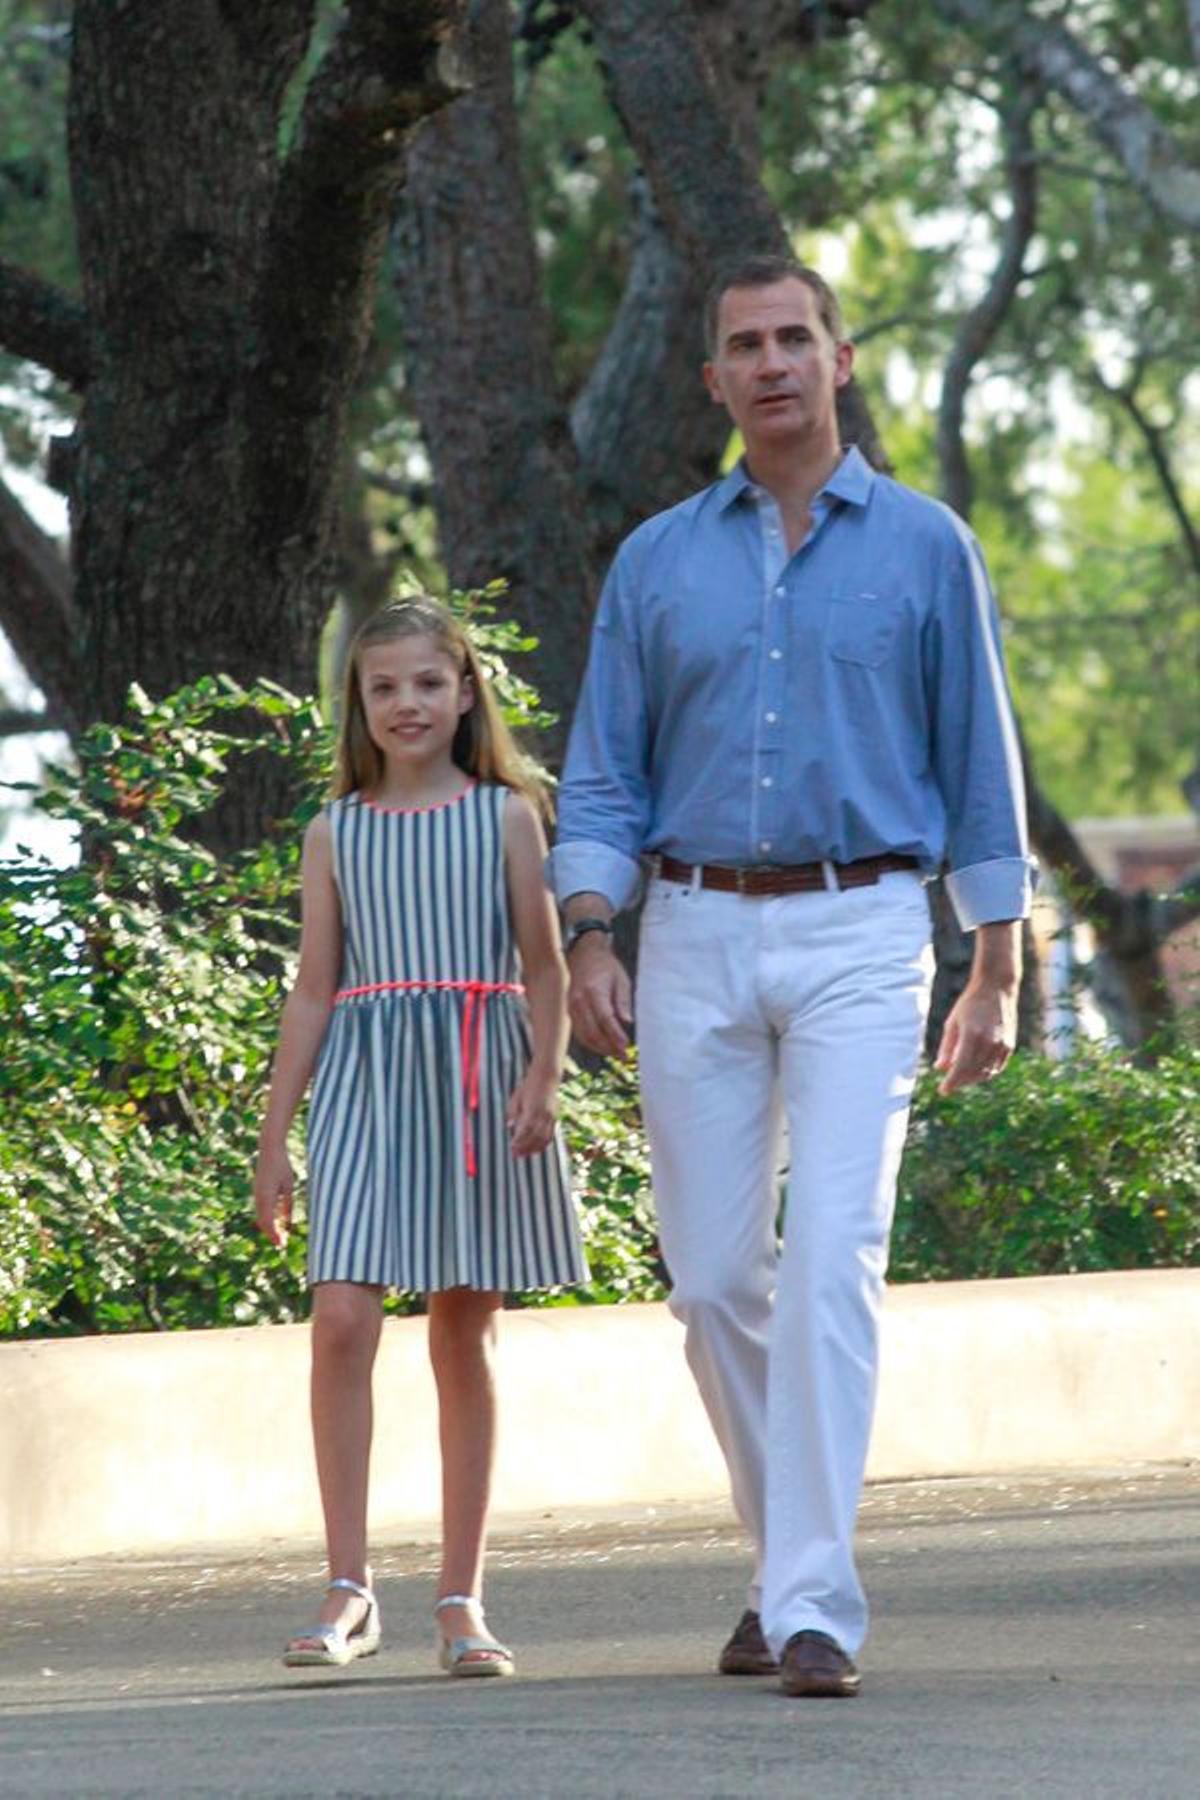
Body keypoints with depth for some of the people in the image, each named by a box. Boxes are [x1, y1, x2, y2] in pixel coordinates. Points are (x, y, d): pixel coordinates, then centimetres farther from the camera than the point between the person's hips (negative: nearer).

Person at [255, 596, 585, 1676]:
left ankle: (462, 1599, 8)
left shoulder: (506, 815, 6)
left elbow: (544, 966, 4)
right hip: (365, 1083, 1)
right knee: (342, 1318, -14)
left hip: (477, 1077, -1)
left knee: (465, 1336, 3)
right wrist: (274, 1135, 9)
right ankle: (350, 1591, -9)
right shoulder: (336, 833, 10)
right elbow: (314, 991, 12)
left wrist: (543, 1078, -12)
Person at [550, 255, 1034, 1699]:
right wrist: (589, 943, -6)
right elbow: (603, 779, 9)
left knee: (829, 1264, -15)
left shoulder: (923, 549, 5)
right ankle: (789, 1553, 24)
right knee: (714, 1278, 4)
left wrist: (998, 972, 3)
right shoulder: (655, 563, 10)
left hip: (858, 939, -3)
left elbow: (979, 768, 7)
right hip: (695, 940, 3)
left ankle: (816, 1607, -17)